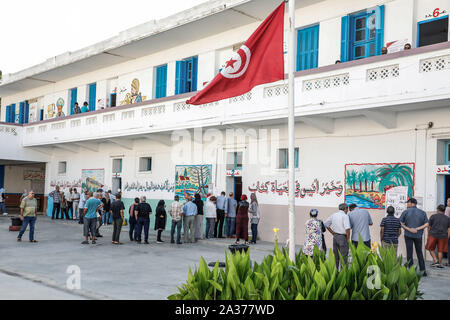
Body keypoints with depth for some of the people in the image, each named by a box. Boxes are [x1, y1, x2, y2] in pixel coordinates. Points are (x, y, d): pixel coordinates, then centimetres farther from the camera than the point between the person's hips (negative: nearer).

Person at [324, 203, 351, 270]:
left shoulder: (333, 215, 7)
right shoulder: (345, 216, -13)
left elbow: (325, 224, 11)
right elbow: (347, 228, -25)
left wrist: (333, 233, 11)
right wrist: (348, 238, -11)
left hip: (335, 237, 6)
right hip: (343, 237, -6)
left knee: (335, 255, 15)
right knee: (343, 256, 2)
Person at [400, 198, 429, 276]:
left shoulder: (406, 212, -4)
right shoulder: (422, 212, 2)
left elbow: (401, 223, -7)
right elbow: (426, 224, -3)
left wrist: (408, 229, -9)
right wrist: (417, 229, -8)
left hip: (408, 235, -2)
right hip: (418, 235, 2)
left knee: (409, 253, 4)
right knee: (419, 253, 13)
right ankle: (423, 271, 12)